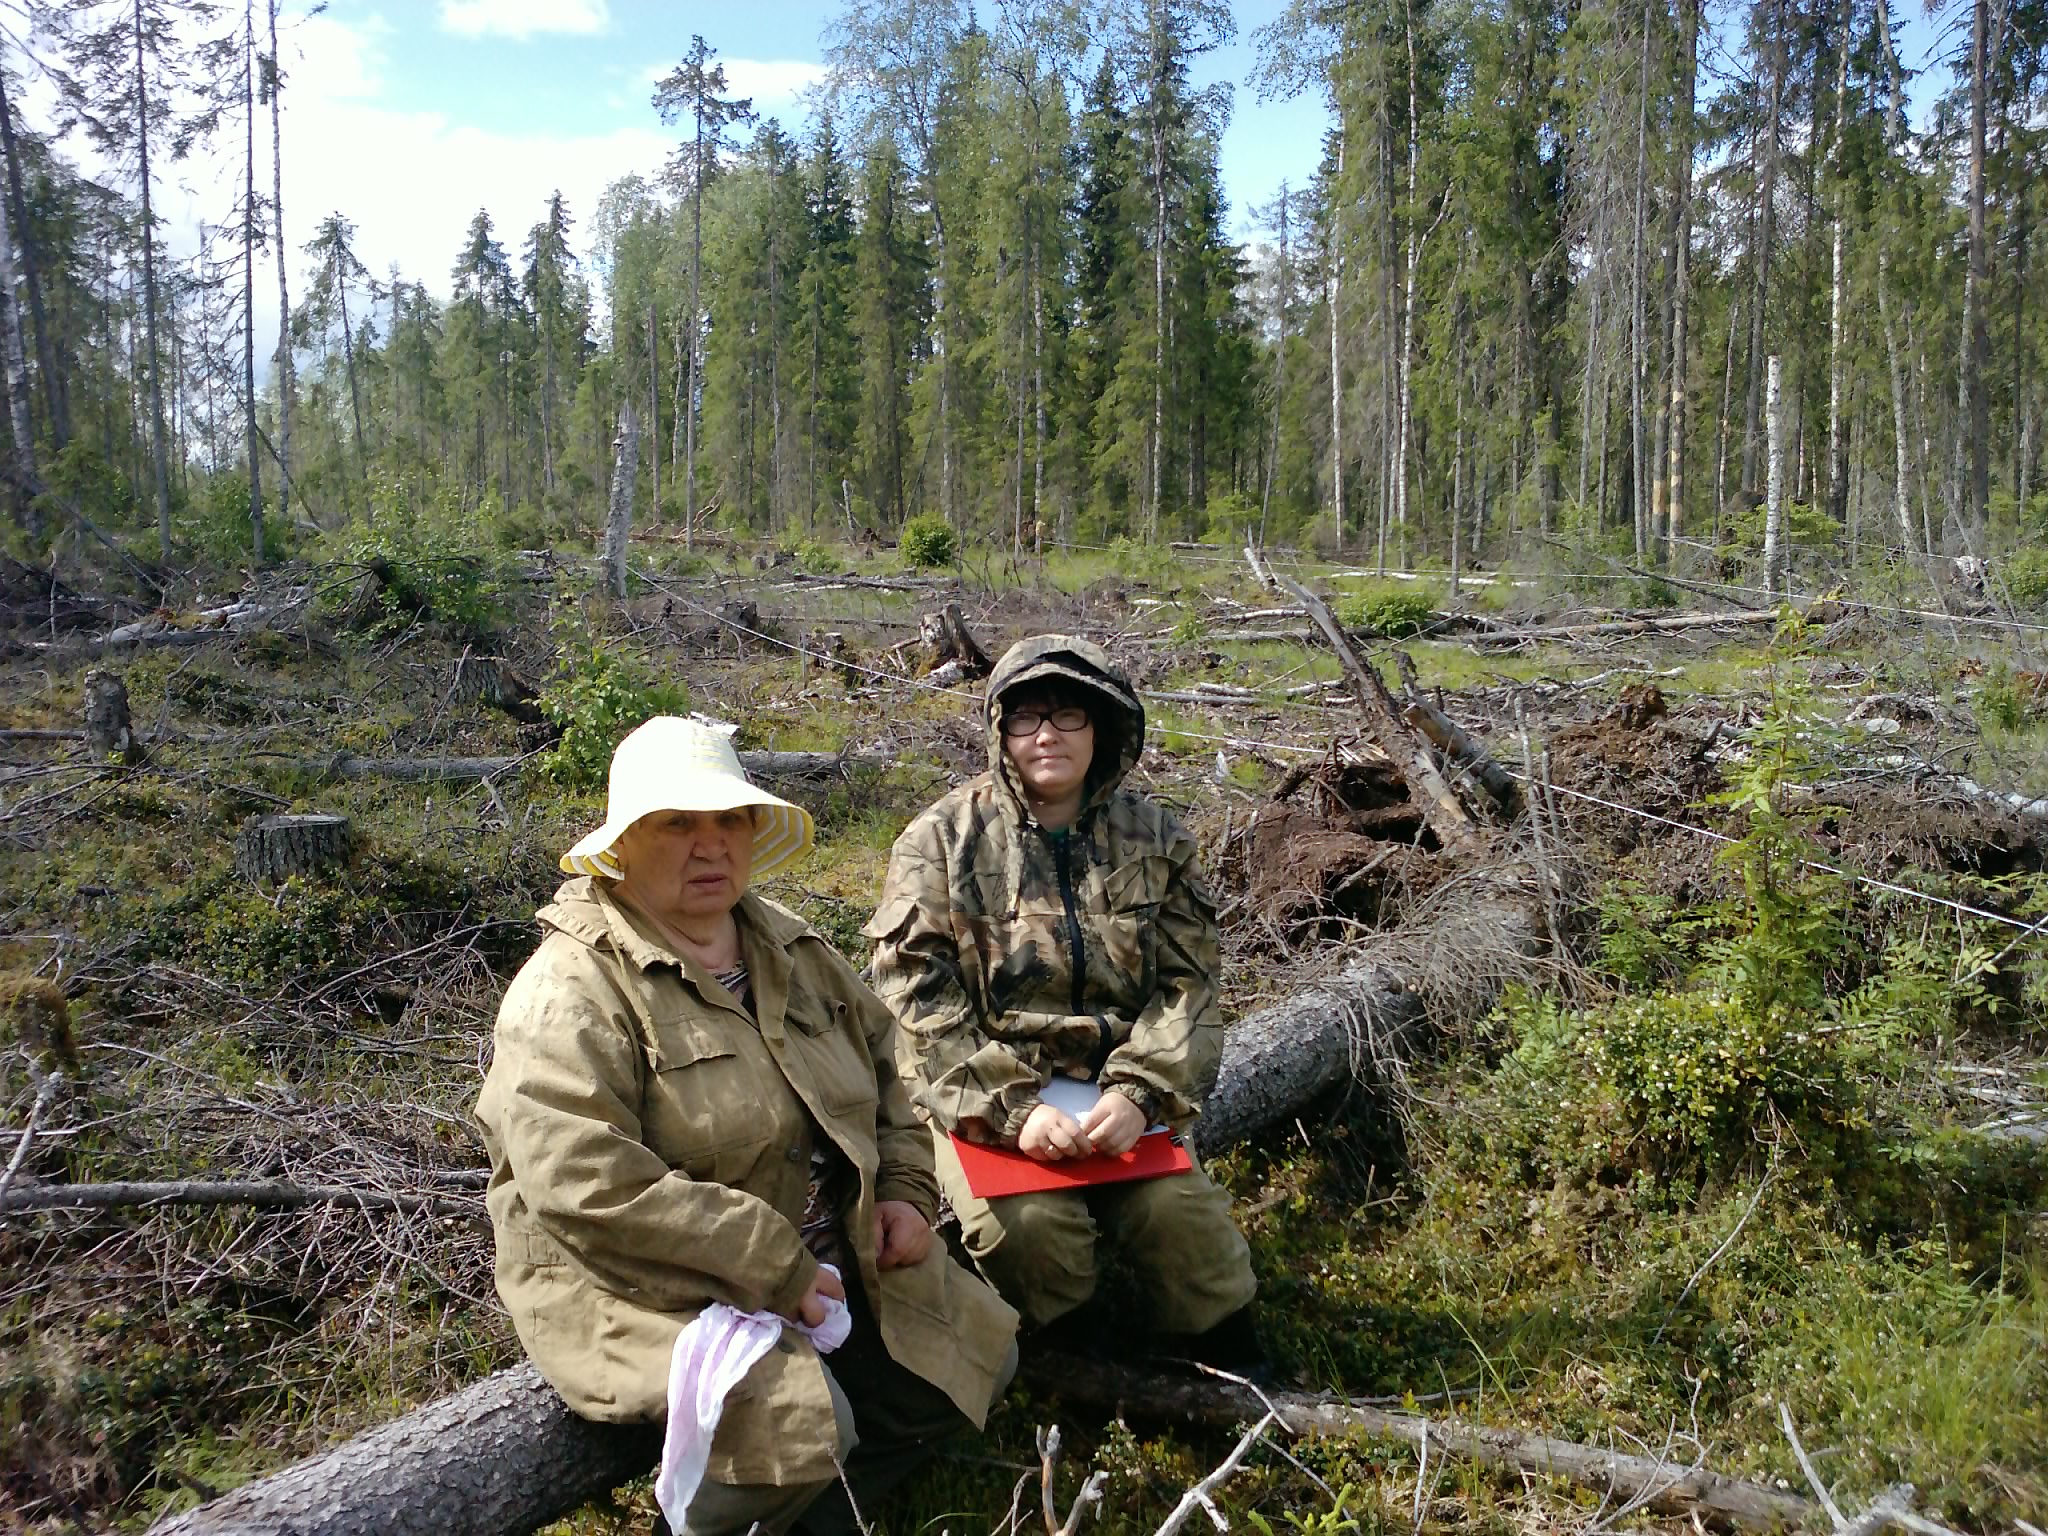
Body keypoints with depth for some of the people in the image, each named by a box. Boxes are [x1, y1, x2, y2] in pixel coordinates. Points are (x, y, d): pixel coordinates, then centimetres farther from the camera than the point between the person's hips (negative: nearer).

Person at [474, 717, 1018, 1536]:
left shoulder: (793, 949, 7)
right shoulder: (570, 992, -18)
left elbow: (881, 1060, 20)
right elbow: (587, 1188, -28)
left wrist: (905, 1186, 3)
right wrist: (773, 1269, -25)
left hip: (821, 1260, 8)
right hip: (650, 1285, -8)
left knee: (976, 1354, 6)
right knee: (804, 1423, -28)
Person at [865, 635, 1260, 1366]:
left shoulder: (1153, 839, 6)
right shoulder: (942, 839, -2)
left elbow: (1186, 985, 2)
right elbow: (920, 997, -9)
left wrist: (1138, 1093, -15)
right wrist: (1012, 1107, -20)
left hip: (1114, 1094, 2)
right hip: (979, 1098, -2)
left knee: (1181, 1215, -19)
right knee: (1029, 1225, -26)